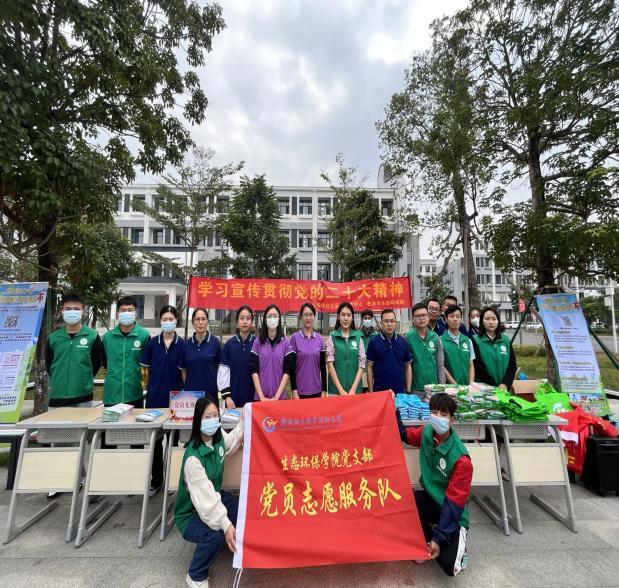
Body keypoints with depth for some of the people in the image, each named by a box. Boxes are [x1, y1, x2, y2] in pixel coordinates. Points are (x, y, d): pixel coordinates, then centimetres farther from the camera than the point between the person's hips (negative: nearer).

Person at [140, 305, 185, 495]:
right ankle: (156, 479, 26)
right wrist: (147, 386, 4)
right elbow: (145, 369, 7)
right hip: (155, 397, 1)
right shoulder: (152, 343, 1)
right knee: (155, 439, 10)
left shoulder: (182, 344, -3)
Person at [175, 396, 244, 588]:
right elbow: (204, 496, -39)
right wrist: (225, 525, -46)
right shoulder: (193, 457, -34)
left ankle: (239, 546, 22)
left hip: (216, 496, 6)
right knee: (214, 533, -33)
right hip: (191, 513, -6)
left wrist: (244, 417, 1)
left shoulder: (218, 437, -14)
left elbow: (233, 440, 10)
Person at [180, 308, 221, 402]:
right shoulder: (187, 344, 1)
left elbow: (219, 366, 3)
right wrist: (186, 386, 6)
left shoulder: (215, 342, -5)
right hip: (190, 391, 2)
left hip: (210, 392, -2)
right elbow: (183, 370, 10)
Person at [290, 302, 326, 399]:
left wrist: (324, 390, 4)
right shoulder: (295, 338, -6)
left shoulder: (319, 338, 3)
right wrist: (294, 390, -9)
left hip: (316, 390, 3)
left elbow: (322, 365, 5)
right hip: (300, 390, -3)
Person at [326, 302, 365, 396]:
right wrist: (341, 390, -11)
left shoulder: (358, 337, 1)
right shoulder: (332, 337, -3)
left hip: (355, 389, 1)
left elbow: (361, 365, 1)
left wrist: (353, 389, -8)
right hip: (336, 389, -1)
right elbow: (330, 365, -6)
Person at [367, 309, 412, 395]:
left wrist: (408, 391, 3)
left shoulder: (403, 342, 2)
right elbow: (370, 368, -3)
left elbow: (407, 367, 7)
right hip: (379, 392, -2)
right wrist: (370, 392, -5)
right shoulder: (374, 342, -5)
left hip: (400, 392, 2)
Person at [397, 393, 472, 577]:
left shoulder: (460, 459, -27)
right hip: (431, 499, 4)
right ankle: (426, 540, 4)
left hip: (452, 514, -4)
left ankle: (458, 539, 13)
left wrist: (439, 538, -18)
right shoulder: (426, 433, -13)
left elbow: (454, 502, -20)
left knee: (448, 566, -21)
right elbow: (403, 433, 7)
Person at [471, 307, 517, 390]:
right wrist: (493, 387, -15)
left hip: (505, 388, 3)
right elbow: (478, 366, -10)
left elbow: (512, 364, 3)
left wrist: (505, 383, -10)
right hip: (484, 388, -3)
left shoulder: (506, 340, 7)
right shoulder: (476, 340, -6)